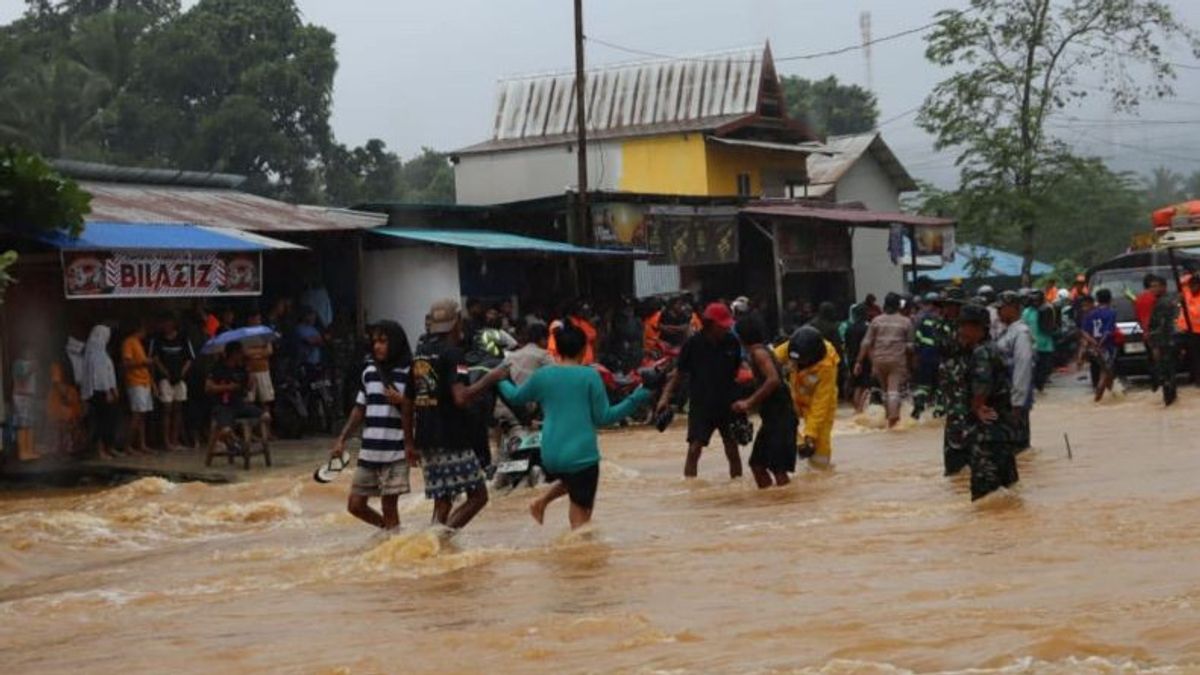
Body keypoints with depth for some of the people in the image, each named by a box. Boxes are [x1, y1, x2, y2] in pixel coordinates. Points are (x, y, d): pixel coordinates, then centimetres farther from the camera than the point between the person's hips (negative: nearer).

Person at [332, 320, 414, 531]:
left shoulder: (408, 373, -6)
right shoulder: (369, 371, 10)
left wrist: (402, 402, -24)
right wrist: (342, 439, 13)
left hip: (396, 453, -6)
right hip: (368, 452, 6)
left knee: (388, 506, -3)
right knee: (356, 505, 8)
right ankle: (390, 531, 30)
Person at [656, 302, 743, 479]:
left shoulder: (732, 343, -4)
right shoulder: (693, 344, -11)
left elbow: (738, 371, 6)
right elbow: (678, 372, -5)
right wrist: (666, 396, -15)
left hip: (727, 404, 3)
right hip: (701, 405, -3)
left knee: (732, 449, 11)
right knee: (694, 449, -9)